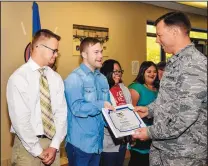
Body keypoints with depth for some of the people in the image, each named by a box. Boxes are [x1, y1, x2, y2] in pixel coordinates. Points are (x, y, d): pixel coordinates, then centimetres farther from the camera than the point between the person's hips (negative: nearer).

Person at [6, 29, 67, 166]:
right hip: (27, 145, -4)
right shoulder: (18, 78, -12)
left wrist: (54, 145, -8)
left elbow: (61, 112, 1)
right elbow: (20, 119, -15)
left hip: (52, 142, 5)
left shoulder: (56, 78, 3)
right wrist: (38, 151, -12)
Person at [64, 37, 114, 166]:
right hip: (80, 143, -7)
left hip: (98, 142, 7)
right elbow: (76, 108, -22)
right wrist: (101, 105, -18)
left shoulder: (103, 79, 11)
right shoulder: (75, 78, -12)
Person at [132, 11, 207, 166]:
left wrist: (151, 133, -19)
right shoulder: (174, 61, 10)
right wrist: (150, 109, 12)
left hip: (184, 153, -8)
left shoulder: (195, 64, -21)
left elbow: (187, 115, -27)